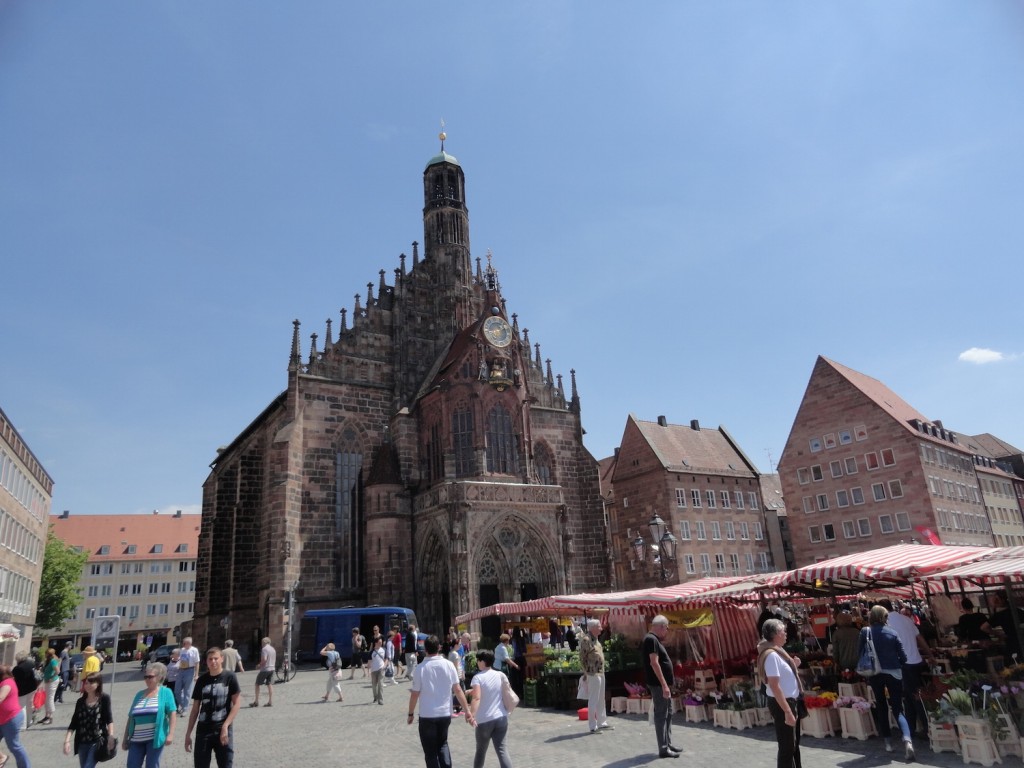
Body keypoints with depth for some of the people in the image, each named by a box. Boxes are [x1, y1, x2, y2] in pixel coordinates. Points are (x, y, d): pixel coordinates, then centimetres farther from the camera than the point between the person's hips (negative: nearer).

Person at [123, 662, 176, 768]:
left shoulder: (166, 692, -2)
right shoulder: (139, 694, 12)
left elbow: (172, 714, -7)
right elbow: (131, 718, 16)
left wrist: (170, 734, -16)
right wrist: (125, 738, 14)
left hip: (155, 738, -5)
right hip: (137, 739, 5)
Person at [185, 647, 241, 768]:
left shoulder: (229, 677, -4)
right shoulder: (202, 680, 5)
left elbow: (237, 703, -6)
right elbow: (195, 708, 11)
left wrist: (225, 726, -14)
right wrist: (188, 733, 7)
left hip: (223, 730, -3)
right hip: (203, 730, 3)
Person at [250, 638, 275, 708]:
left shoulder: (264, 649, -12)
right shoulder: (273, 649, 12)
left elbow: (264, 659, -21)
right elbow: (274, 660, 17)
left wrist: (260, 666, -8)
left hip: (265, 669, -7)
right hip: (272, 668, 7)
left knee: (257, 684, 5)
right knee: (270, 685, 8)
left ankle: (256, 701, 5)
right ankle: (270, 702, 6)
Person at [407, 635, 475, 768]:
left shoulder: (421, 668, -11)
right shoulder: (448, 665, -5)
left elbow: (415, 694, -7)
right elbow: (457, 690, -3)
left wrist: (411, 714, 8)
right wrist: (467, 711, 3)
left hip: (427, 715, -3)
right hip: (445, 714, 3)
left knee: (430, 751, 12)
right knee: (442, 744, 25)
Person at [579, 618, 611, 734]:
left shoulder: (596, 639, 14)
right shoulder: (586, 639, -15)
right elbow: (582, 658, -16)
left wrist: (602, 670, 16)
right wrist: (587, 672, -16)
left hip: (601, 673, 9)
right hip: (593, 674, -9)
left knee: (601, 700, 17)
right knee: (593, 701, -3)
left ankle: (602, 723, 27)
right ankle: (593, 726, 4)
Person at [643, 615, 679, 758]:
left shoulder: (655, 640, 15)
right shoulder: (651, 639, -17)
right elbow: (654, 663, -24)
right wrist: (664, 685, -25)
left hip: (663, 684, 11)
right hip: (658, 684, -11)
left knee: (668, 714, 17)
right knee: (661, 715, -5)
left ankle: (668, 743, 26)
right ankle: (663, 749, 0)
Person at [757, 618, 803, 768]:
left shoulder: (777, 651, 8)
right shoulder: (771, 655, -23)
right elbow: (774, 686, -26)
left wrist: (793, 666, 6)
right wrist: (787, 711, -26)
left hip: (789, 701, 10)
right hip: (782, 704, -10)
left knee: (793, 744, 22)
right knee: (787, 746, 1)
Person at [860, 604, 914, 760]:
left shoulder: (865, 632, -6)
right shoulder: (892, 633, -5)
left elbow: (860, 652, -2)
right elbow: (903, 656, -2)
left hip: (874, 673, 0)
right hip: (893, 673, 0)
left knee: (881, 706, 16)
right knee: (897, 708, 3)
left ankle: (888, 741, 19)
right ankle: (907, 739, -20)